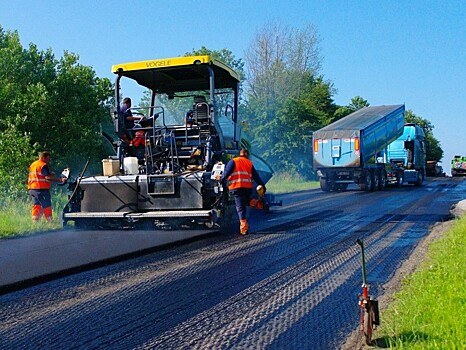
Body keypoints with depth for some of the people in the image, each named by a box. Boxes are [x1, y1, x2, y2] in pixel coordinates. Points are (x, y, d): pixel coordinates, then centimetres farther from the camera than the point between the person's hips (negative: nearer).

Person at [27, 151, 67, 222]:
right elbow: (47, 177, -22)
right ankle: (49, 221, -4)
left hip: (32, 189, 9)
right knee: (47, 206, -4)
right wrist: (60, 180, -26)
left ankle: (35, 221, 7)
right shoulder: (43, 165, -10)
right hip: (42, 189, -8)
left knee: (36, 206, 10)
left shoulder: (32, 165, 19)